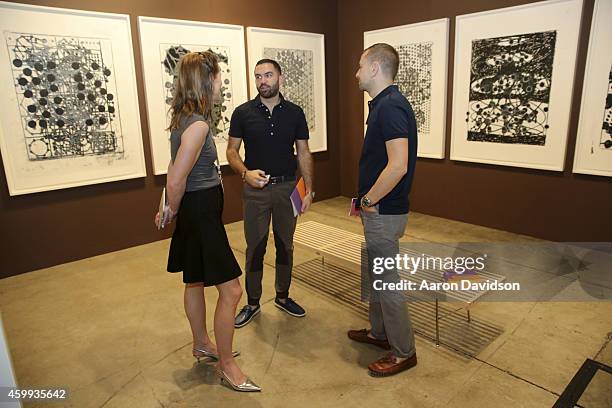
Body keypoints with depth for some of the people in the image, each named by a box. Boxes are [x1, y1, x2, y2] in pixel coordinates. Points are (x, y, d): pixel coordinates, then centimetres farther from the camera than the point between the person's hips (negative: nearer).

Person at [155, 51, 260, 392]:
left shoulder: (185, 118, 9)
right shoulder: (198, 124, -22)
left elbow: (175, 170, 13)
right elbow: (176, 181, -23)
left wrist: (172, 211, 15)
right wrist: (173, 212, -5)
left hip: (196, 212, 10)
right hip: (200, 213, -10)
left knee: (195, 281, 22)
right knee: (231, 290, -1)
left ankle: (202, 344, 42)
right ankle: (227, 365, 16)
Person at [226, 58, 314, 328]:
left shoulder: (294, 113, 2)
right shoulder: (243, 113, -2)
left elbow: (304, 153, 4)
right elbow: (232, 151, 1)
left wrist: (309, 190, -2)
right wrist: (246, 172, -19)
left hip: (287, 188, 2)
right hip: (255, 189, -1)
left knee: (285, 246, 12)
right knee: (255, 249, 5)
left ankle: (282, 297, 31)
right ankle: (253, 303, 22)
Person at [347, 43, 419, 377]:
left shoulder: (390, 107, -20)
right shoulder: (383, 104, 12)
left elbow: (398, 166, -29)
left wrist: (368, 201, -17)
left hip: (383, 212, -10)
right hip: (380, 210, 10)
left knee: (387, 281, 3)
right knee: (375, 276, 22)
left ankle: (403, 352, 22)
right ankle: (379, 333, 40)